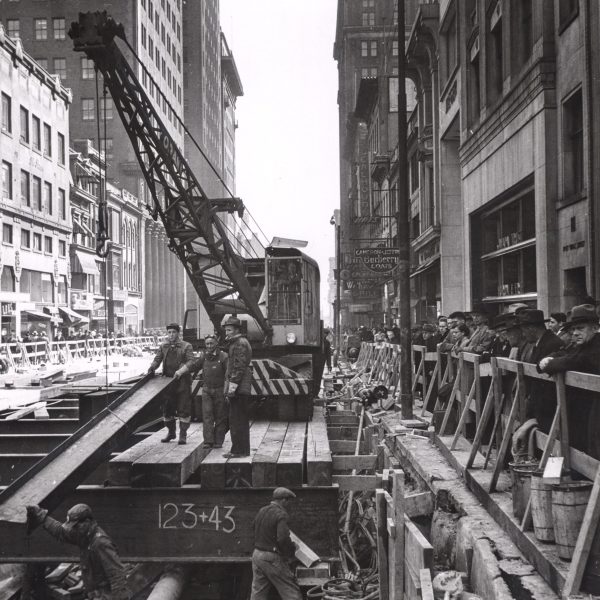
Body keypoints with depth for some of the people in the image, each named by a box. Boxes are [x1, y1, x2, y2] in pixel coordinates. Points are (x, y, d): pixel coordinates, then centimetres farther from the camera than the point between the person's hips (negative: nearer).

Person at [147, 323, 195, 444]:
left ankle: (183, 434, 5)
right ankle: (170, 432, 25)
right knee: (166, 408, 10)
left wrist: (181, 370, -24)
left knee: (183, 409, -2)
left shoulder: (186, 346, 0)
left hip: (182, 382, -4)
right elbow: (157, 359, 8)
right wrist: (152, 367, -13)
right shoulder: (163, 346, 13)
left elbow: (191, 362, -9)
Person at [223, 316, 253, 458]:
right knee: (241, 419, 13)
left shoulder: (240, 343, -11)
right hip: (241, 388, 11)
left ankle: (238, 449, -5)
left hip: (239, 388, -11)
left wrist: (232, 386, -21)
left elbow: (239, 366, -19)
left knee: (236, 419, -8)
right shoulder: (236, 343, 21)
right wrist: (229, 388, 22)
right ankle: (243, 449, 18)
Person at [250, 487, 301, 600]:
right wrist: (291, 550, -9)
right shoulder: (281, 514, -15)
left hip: (257, 554, 8)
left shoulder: (261, 511, 10)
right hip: (273, 559, -8)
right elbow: (283, 539, -25)